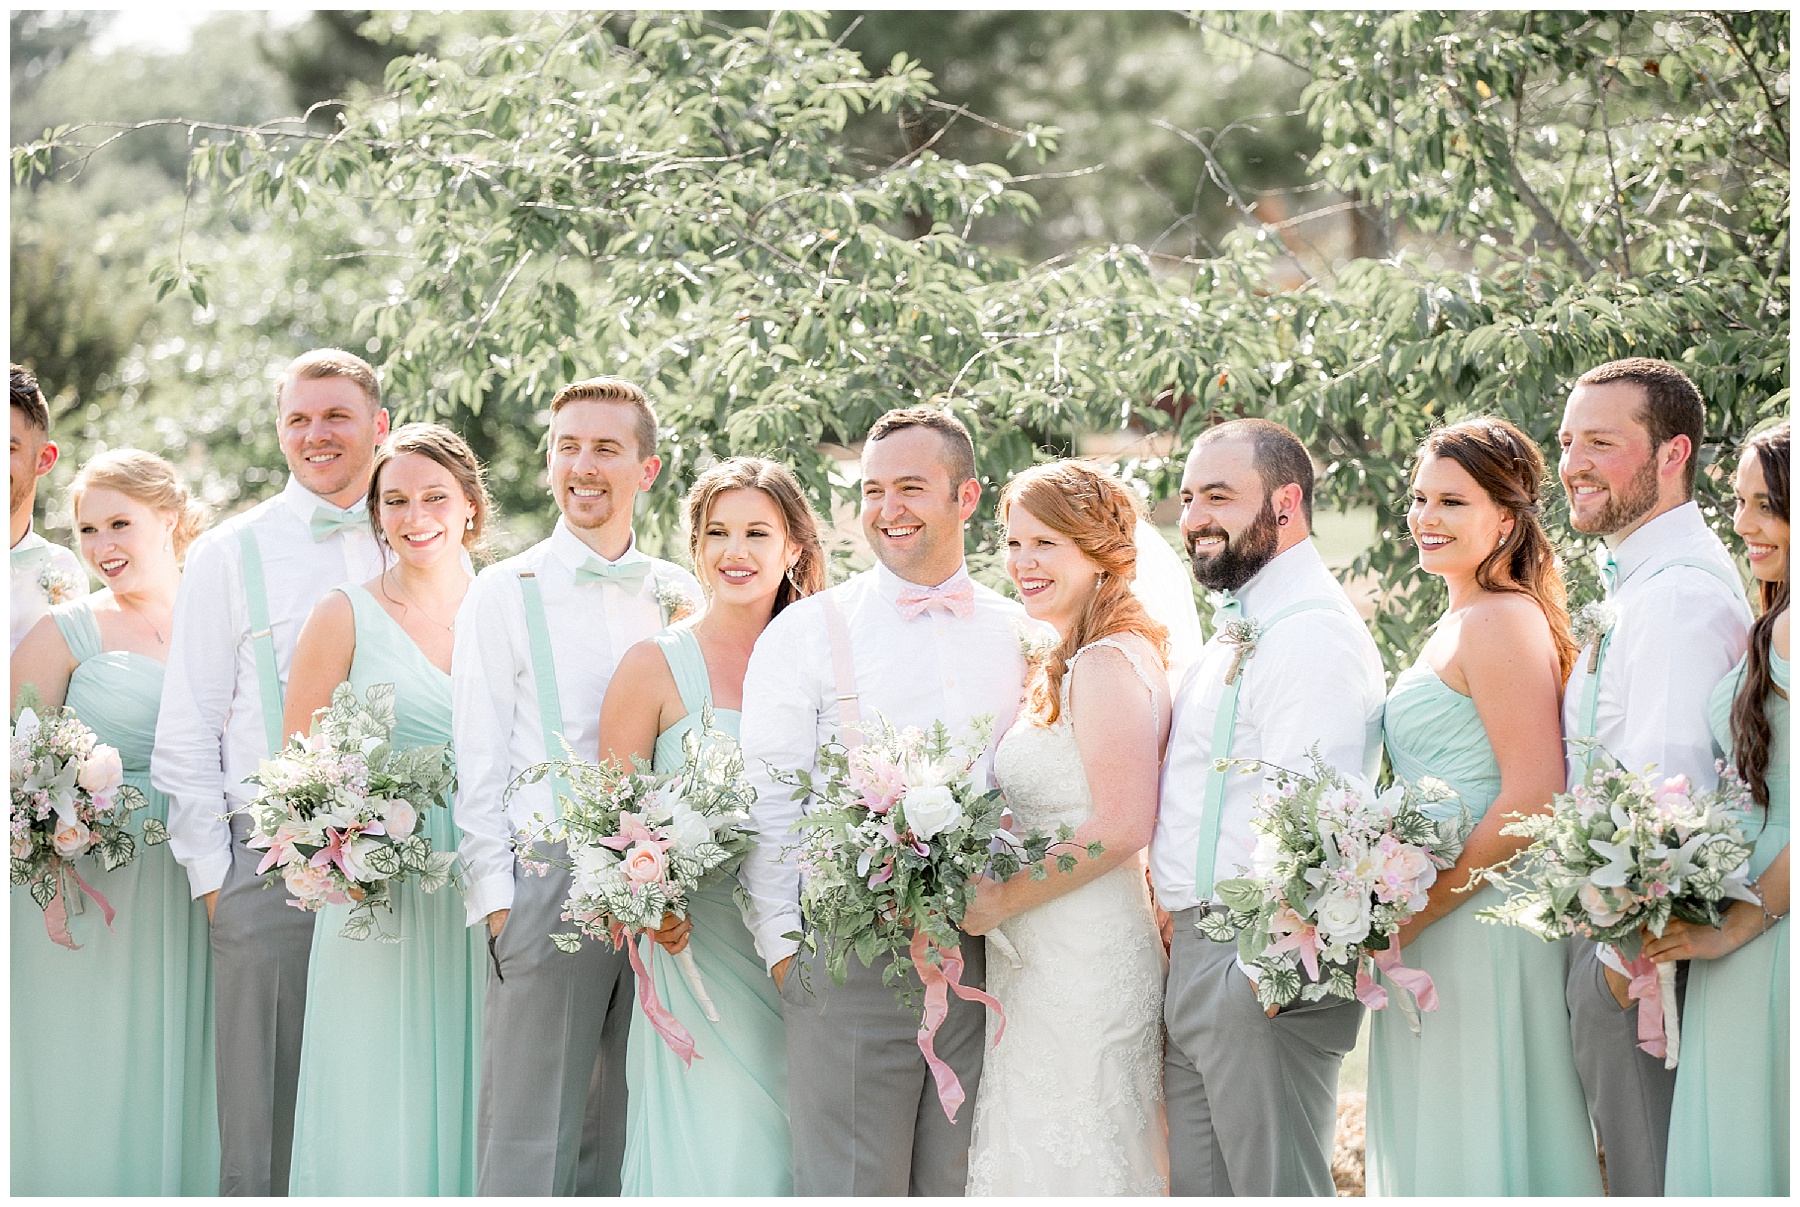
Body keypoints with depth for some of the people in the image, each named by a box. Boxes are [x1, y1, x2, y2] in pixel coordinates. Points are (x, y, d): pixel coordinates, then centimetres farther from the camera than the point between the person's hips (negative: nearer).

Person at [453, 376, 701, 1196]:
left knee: (623, 1130, 8)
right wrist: (495, 896, -6)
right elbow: (479, 758, 1)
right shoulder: (505, 592, 3)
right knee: (529, 1139, -4)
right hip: (549, 879, -3)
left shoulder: (681, 597, 12)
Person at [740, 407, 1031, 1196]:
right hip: (849, 952, -3)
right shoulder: (807, 632, 2)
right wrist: (784, 945, -7)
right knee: (850, 1183, -2)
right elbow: (768, 805, -1)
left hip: (987, 958, 3)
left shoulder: (1021, 635, 11)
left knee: (962, 1183, 10)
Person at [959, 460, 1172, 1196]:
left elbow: (1122, 828, -22)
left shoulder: (1108, 665, -16)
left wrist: (1000, 901, -16)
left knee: (1063, 1159, -2)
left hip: (1082, 961, -10)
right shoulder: (1065, 665, 15)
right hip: (1042, 957, 10)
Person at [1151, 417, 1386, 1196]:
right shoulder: (1236, 629, 20)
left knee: (1272, 1185, -5)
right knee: (1199, 1187, 13)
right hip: (1194, 957, 10)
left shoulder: (1313, 634, -14)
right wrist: (1184, 928, 16)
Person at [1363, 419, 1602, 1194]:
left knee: (1474, 1151, -4)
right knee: (1433, 1149, 13)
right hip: (1436, 927, 10)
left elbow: (1533, 799, -20)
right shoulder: (1456, 624, 17)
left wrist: (1418, 911, -19)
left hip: (1480, 921, -10)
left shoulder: (1500, 621, -13)